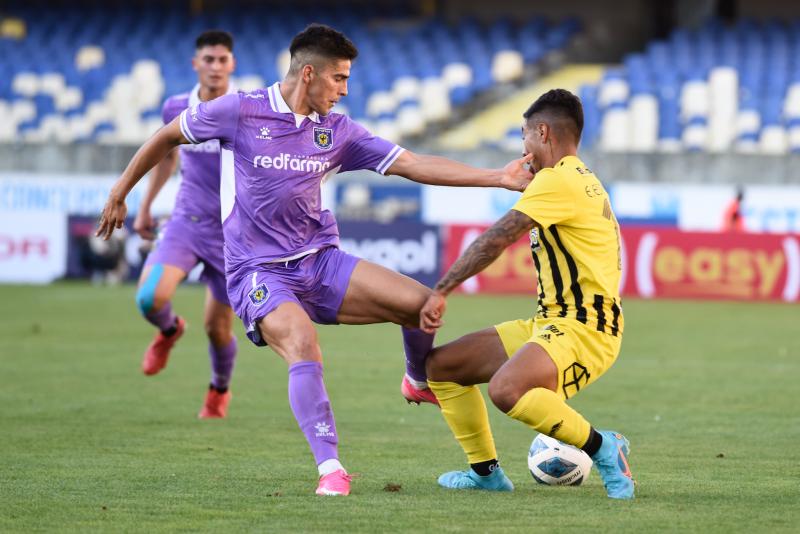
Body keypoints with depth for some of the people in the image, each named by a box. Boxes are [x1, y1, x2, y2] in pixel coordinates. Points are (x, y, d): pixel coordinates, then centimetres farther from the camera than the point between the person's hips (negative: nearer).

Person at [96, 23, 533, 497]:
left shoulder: (338, 132, 5)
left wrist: (498, 178, -7)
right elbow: (167, 137, 8)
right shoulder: (240, 112, -6)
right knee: (303, 343, -35)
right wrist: (119, 195, 13)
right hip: (259, 274, -5)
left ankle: (420, 381, 22)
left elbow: (414, 165, 1)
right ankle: (330, 469, -34)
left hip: (321, 262, 5)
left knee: (423, 303, -11)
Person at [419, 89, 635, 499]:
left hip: (583, 328, -11)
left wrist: (441, 292, -13)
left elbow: (496, 240, -16)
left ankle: (603, 449, -18)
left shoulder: (558, 181, -13)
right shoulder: (581, 180, 19)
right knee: (442, 365, 9)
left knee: (505, 389, -36)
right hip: (549, 322, 11)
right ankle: (485, 471, 16)